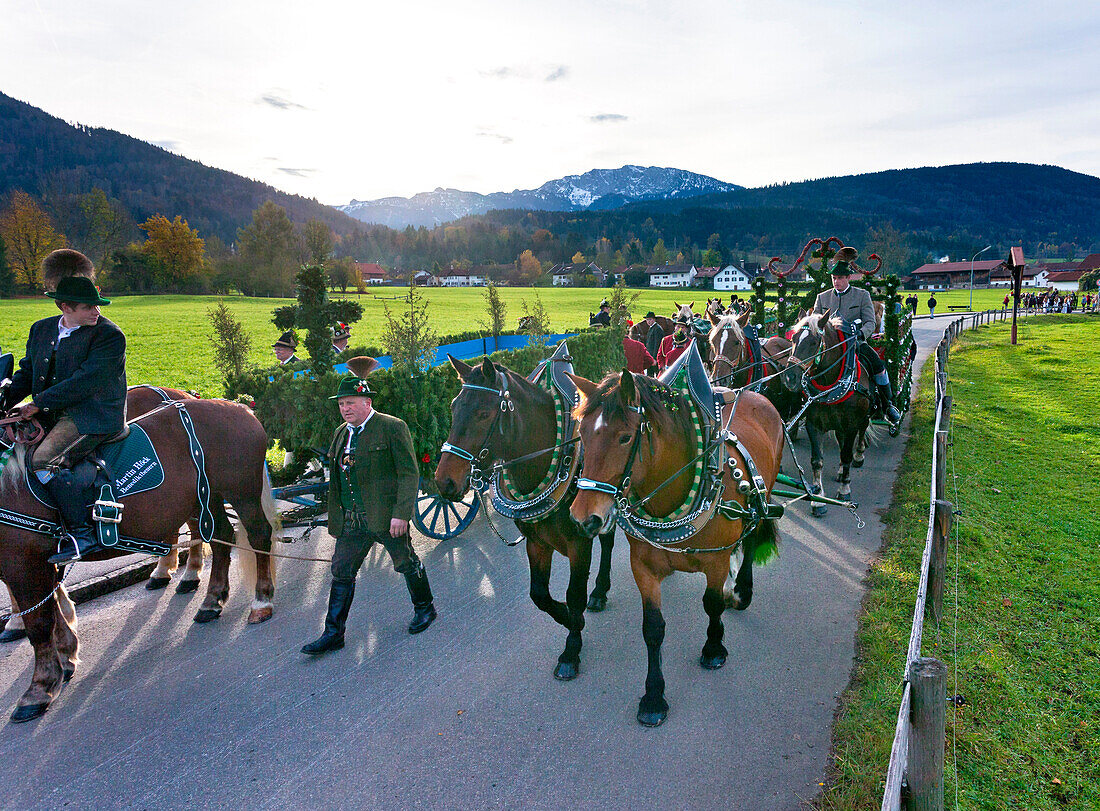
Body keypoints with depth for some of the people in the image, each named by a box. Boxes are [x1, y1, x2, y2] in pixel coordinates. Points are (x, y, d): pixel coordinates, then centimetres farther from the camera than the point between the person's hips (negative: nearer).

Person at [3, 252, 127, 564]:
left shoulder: (109, 336, -10)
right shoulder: (41, 330, 13)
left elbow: (84, 382, -17)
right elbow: (27, 372, 17)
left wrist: (38, 403, -15)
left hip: (93, 417, -8)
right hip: (55, 415, 8)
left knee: (45, 461, -25)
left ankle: (82, 534, -19)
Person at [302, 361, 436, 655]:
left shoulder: (392, 427, -11)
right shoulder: (341, 433, 11)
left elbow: (409, 474, -14)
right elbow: (337, 478, 17)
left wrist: (401, 514, -20)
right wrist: (336, 518, 16)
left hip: (386, 516, -6)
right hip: (351, 520, 6)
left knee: (406, 564, 11)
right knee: (341, 572, 7)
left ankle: (424, 608, 35)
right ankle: (333, 634, 17)